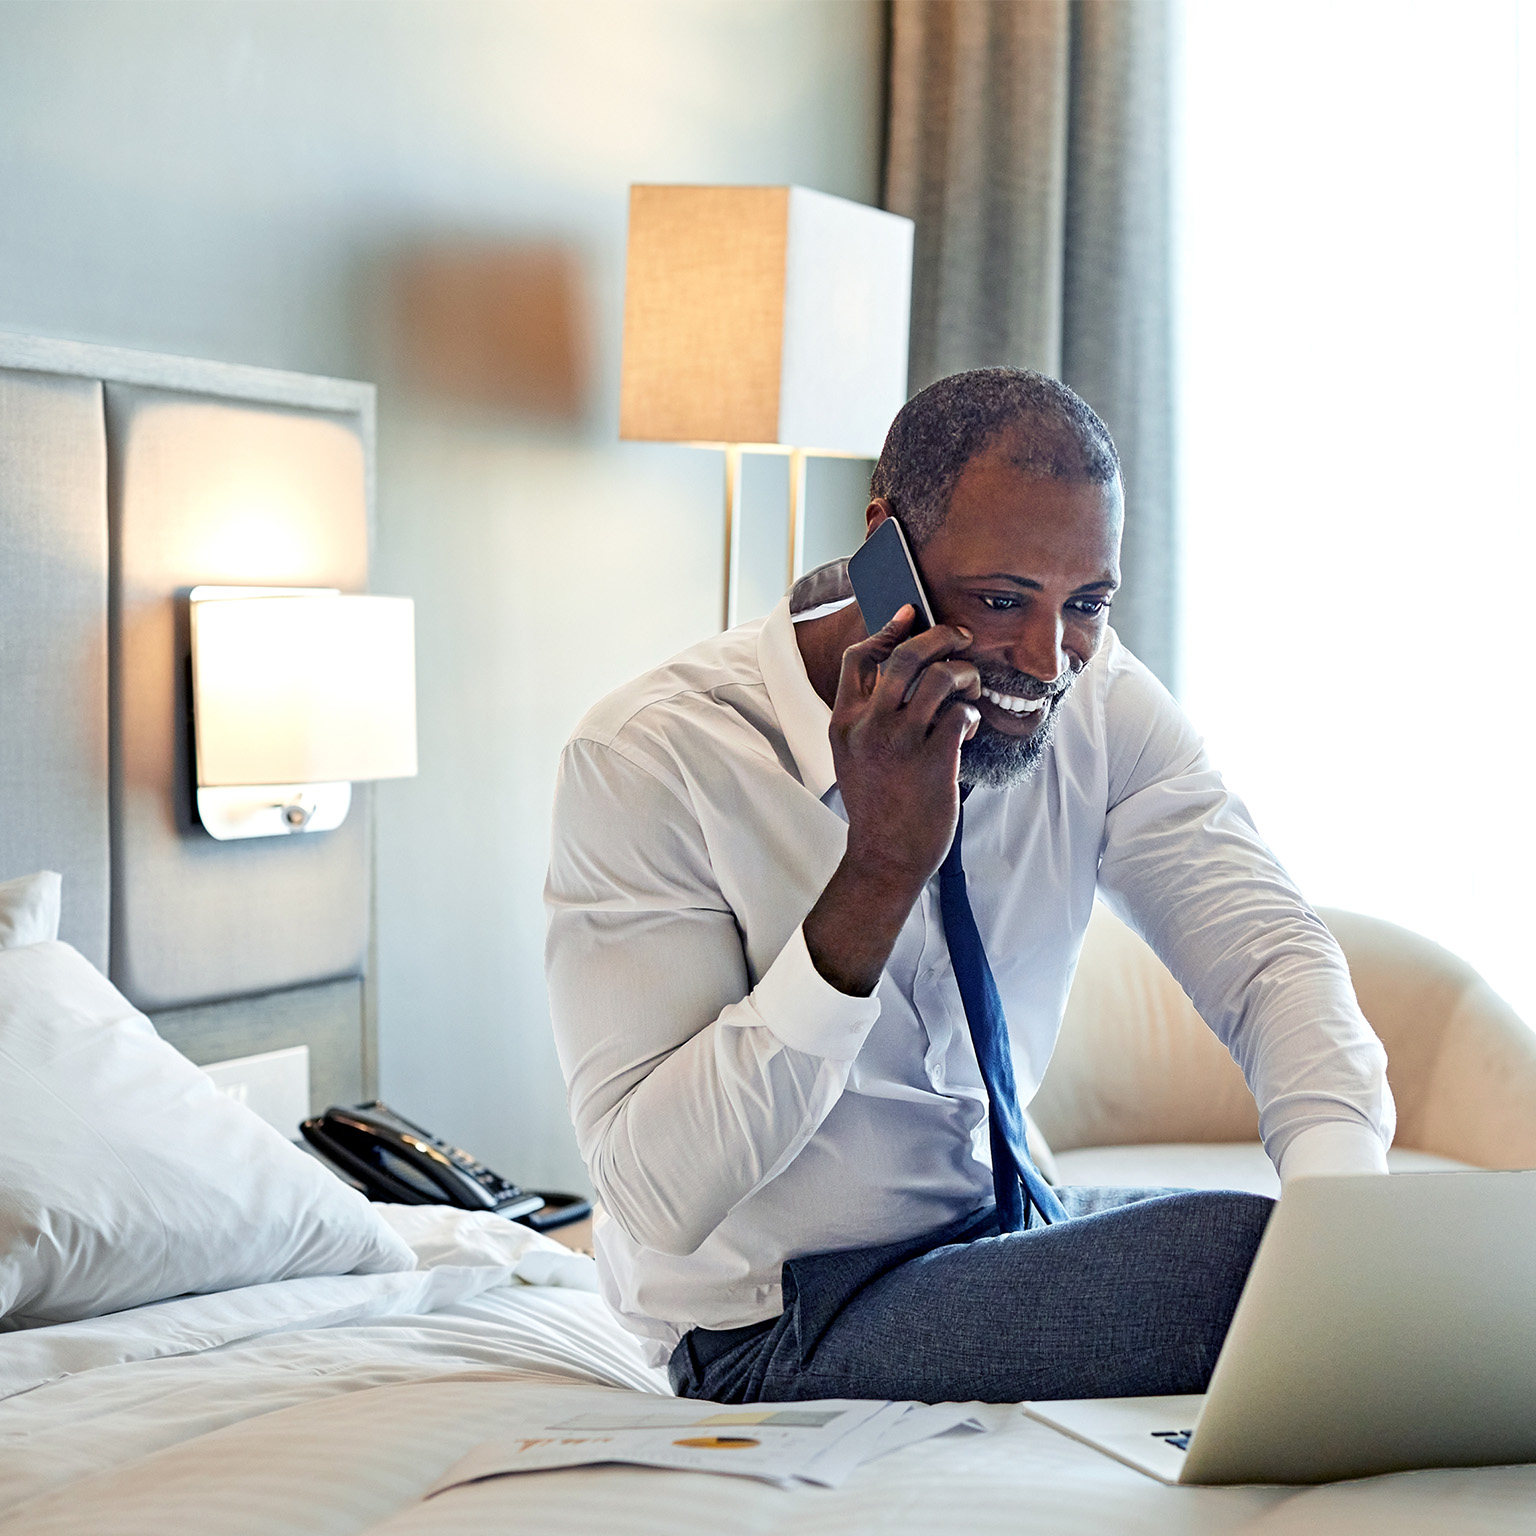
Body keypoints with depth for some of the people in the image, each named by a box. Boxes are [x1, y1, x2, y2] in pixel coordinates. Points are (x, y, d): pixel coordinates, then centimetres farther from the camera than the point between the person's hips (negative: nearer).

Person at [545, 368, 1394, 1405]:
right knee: (1251, 1253, -24)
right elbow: (660, 1201, -25)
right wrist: (879, 872, -33)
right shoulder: (650, 762, -21)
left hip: (1010, 1228, 6)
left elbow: (1272, 957, -10)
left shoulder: (1100, 700, -5)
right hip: (778, 1323, -6)